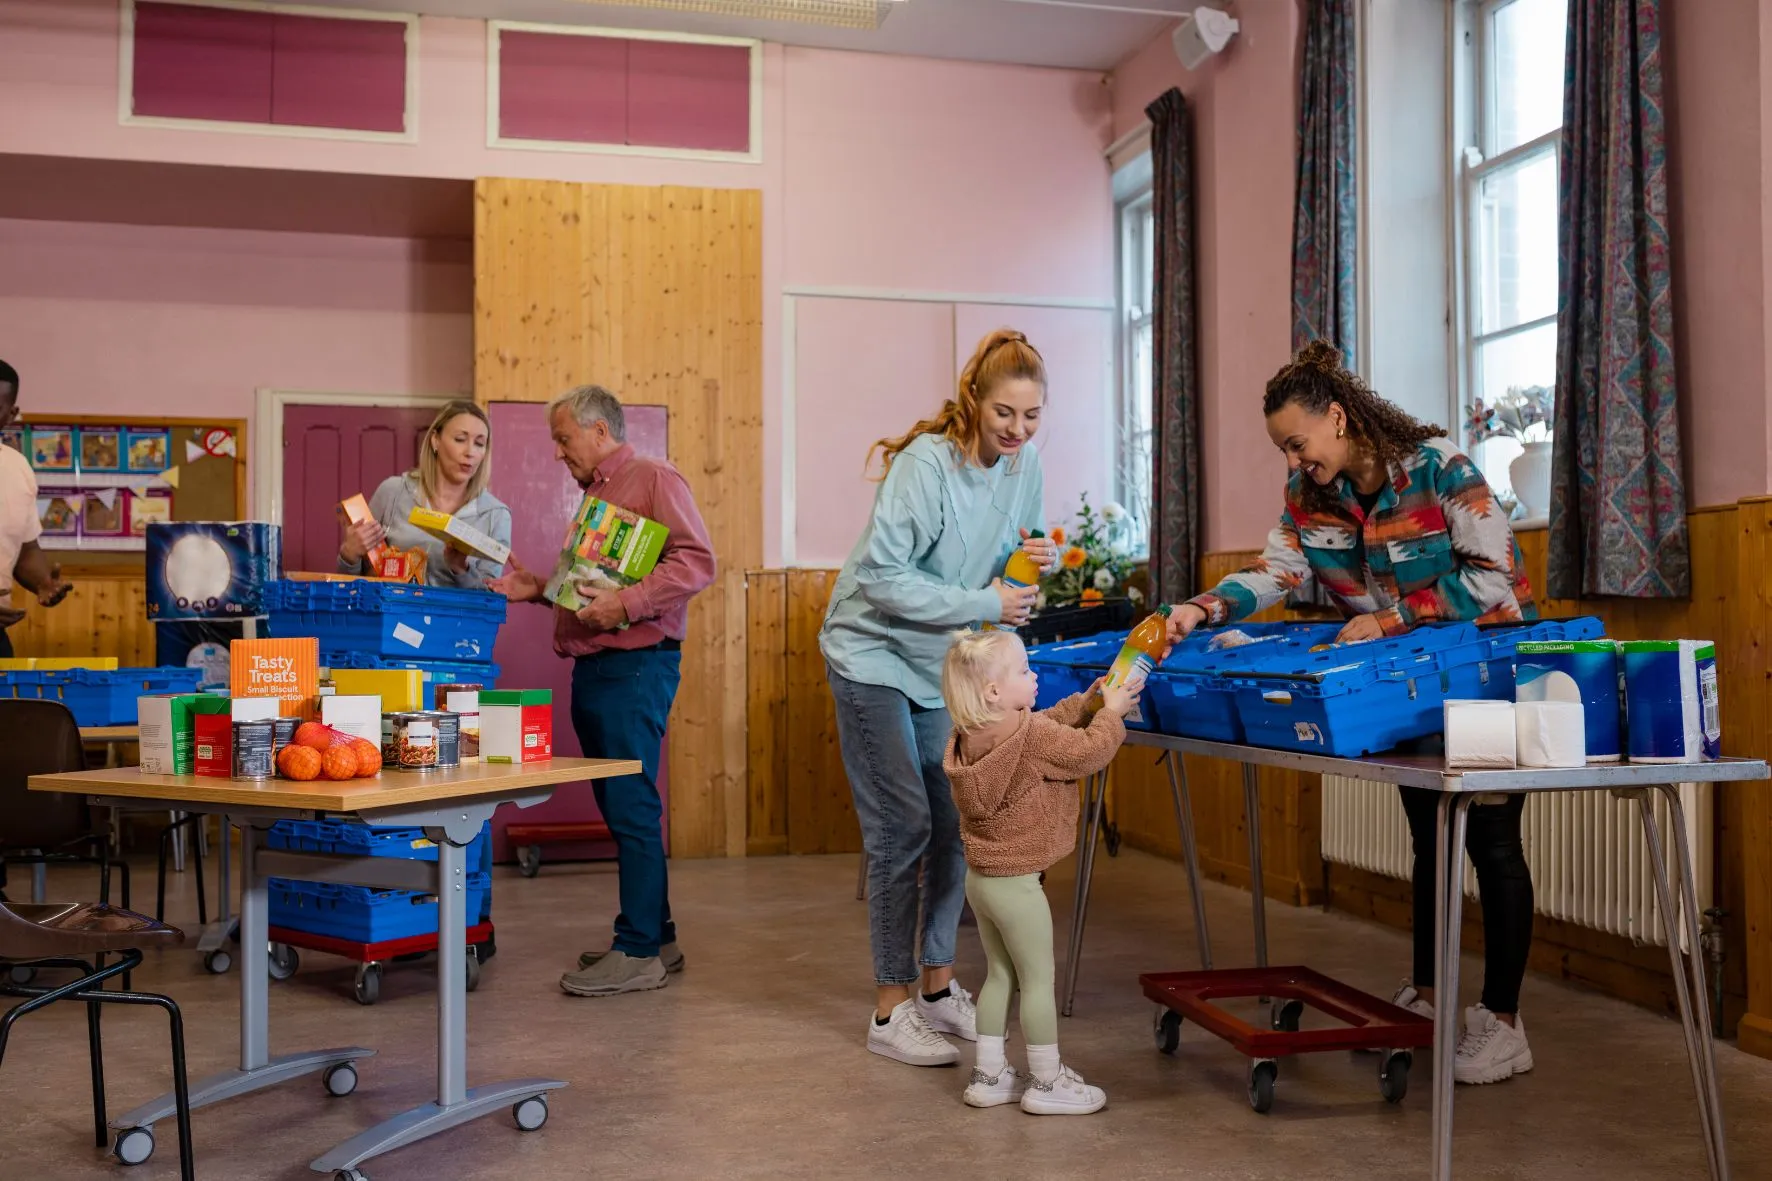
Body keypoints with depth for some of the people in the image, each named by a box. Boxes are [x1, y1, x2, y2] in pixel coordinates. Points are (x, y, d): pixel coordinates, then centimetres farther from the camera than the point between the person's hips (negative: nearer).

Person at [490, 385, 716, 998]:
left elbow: (696, 562, -17)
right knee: (622, 809, 12)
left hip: (635, 665, -10)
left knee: (632, 808, -8)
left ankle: (639, 952, -3)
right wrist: (538, 590, 14)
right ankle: (655, 936, 21)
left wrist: (628, 603, -25)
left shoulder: (653, 479, -6)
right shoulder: (595, 497, 23)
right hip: (593, 668, 10)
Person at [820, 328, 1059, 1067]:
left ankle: (937, 985, 25)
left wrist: (1031, 561, -13)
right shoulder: (927, 461, -23)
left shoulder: (1023, 463, -2)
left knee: (954, 825, 9)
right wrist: (984, 604, -26)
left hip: (944, 664, 7)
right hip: (875, 655, -7)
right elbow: (881, 575, -26)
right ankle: (891, 1011, 5)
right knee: (902, 829, -6)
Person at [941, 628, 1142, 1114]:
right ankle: (1046, 1083, 14)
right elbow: (1090, 751, -14)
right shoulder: (1034, 737, -22)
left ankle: (989, 1075, 25)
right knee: (1039, 980, 4)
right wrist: (1111, 711, 1)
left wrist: (1085, 702, 8)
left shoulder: (971, 738, 5)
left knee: (1000, 975, 19)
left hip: (981, 876, 9)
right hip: (1017, 882, -9)